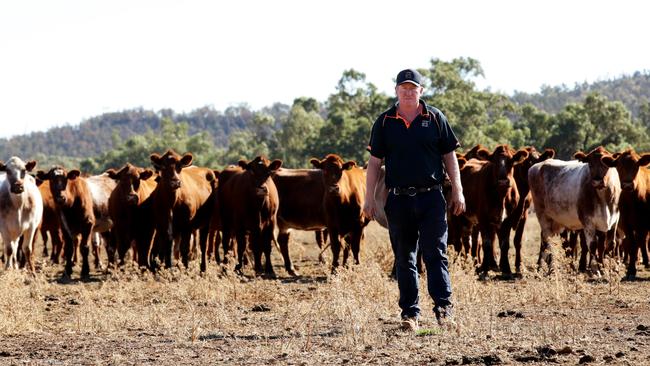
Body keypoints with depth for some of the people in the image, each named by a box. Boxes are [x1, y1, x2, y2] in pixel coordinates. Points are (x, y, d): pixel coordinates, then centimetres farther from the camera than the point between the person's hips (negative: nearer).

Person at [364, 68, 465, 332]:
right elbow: (374, 161, 7)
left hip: (431, 196, -1)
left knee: (435, 253, -7)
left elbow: (449, 156, 7)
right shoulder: (384, 122, 6)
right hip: (398, 198, 1)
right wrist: (369, 198, 3)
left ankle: (444, 306, -7)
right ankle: (409, 313, 11)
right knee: (404, 258, 6)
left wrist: (457, 192, 2)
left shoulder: (435, 118, 4)